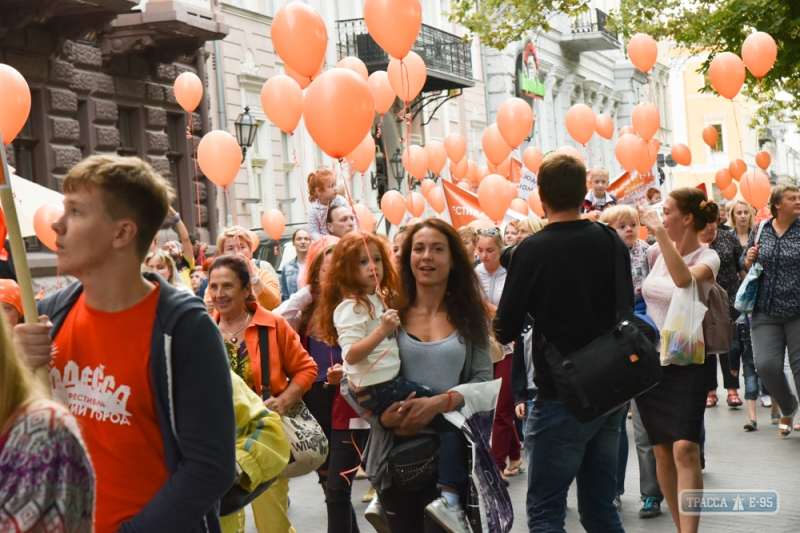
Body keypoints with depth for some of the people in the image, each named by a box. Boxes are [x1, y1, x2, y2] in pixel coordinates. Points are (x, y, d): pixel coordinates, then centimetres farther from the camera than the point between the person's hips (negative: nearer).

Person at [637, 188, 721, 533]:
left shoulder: (707, 258, -9)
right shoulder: (655, 253, 5)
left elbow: (683, 279, -33)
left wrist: (659, 230, -32)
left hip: (686, 364, -5)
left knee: (685, 449, -18)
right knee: (662, 450, 8)